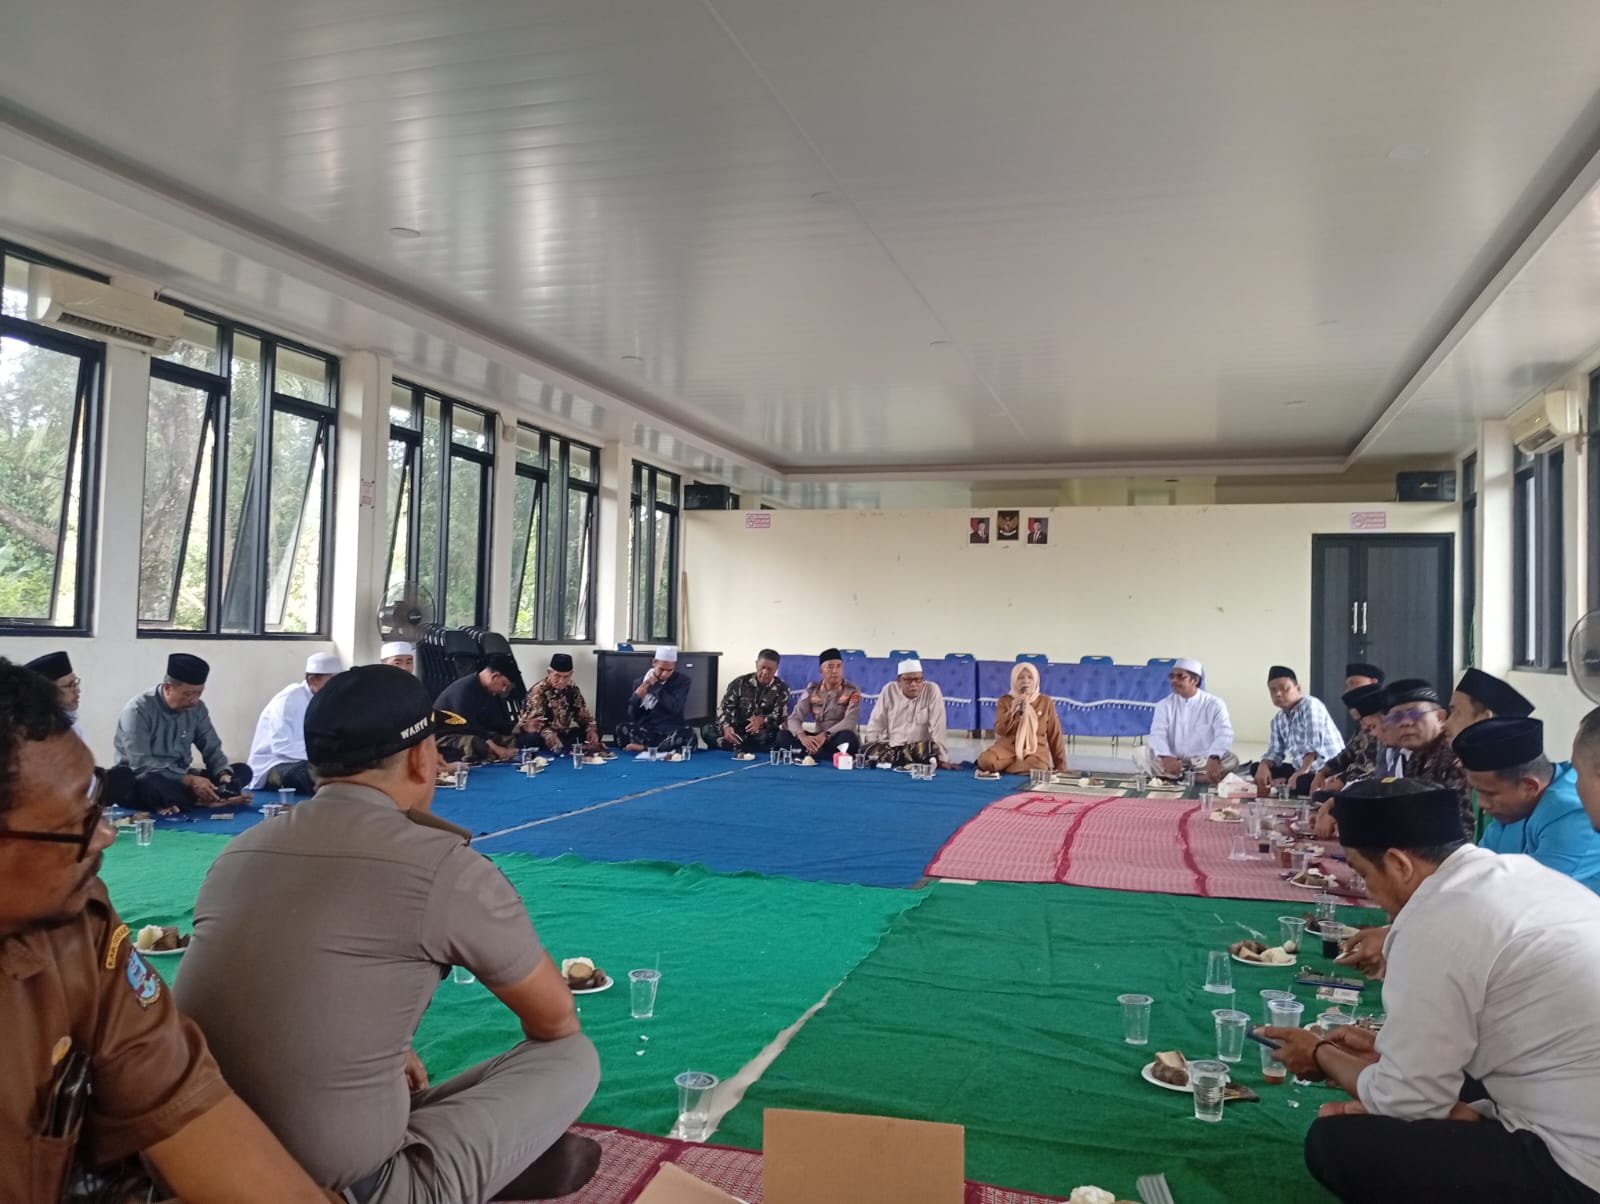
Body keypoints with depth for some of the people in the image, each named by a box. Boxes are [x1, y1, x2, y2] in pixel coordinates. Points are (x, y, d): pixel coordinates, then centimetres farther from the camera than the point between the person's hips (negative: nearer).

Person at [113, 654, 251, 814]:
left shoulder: (197, 709, 2)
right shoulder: (139, 710, -16)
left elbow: (212, 750, 4)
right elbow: (140, 765, -23)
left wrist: (224, 775, -18)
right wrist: (189, 780, -30)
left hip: (182, 780, 6)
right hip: (141, 782, -6)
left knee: (242, 771, -12)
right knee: (155, 786, -42)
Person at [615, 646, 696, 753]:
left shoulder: (682, 680, 2)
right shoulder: (640, 682, 8)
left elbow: (675, 707, -13)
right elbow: (633, 716, 6)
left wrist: (656, 686, -12)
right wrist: (637, 697, -12)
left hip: (670, 731, -1)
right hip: (646, 731, 1)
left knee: (688, 735, -35)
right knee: (622, 728, -29)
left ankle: (644, 747, -27)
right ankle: (669, 748, -30)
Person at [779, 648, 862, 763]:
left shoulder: (852, 690, -6)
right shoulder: (812, 689, 3)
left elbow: (850, 721, -20)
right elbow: (794, 718, -4)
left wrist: (825, 735, -35)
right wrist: (802, 736, -28)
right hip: (817, 738, 4)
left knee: (848, 737, -38)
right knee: (784, 736, -20)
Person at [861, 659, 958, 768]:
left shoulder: (932, 690, -11)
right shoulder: (889, 690, -3)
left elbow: (938, 727, -14)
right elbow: (876, 724, 2)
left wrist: (943, 759, -17)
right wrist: (871, 749, -5)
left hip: (922, 751, -1)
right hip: (891, 748, 1)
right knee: (865, 751, -27)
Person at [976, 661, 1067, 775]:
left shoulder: (1046, 701, 6)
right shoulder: (1005, 700, 5)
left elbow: (1055, 736, 8)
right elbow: (1000, 731, -4)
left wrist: (1060, 766, 5)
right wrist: (1012, 711, -19)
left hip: (1035, 749, 1)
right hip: (1008, 746, -1)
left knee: (1038, 768, -37)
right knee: (986, 761, -33)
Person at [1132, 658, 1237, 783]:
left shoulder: (1214, 704, -2)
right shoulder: (1165, 704, 4)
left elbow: (1224, 734, -16)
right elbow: (1157, 734, -10)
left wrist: (1214, 759, -37)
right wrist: (1166, 757, -33)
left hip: (1203, 762, -1)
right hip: (1173, 761, 1)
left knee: (1231, 761, -31)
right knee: (1140, 753, -24)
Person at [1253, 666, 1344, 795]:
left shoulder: (1311, 706, -13)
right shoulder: (1278, 720, 11)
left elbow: (1314, 745, -24)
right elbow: (1275, 751, 8)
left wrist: (1303, 771, -31)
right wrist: (1263, 766, -14)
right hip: (1301, 769, 9)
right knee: (1257, 768, 5)